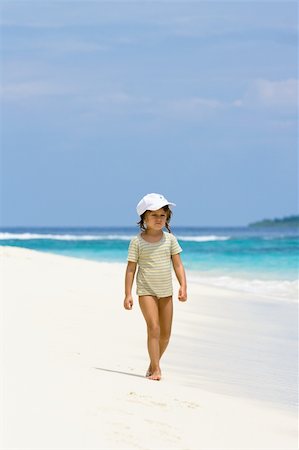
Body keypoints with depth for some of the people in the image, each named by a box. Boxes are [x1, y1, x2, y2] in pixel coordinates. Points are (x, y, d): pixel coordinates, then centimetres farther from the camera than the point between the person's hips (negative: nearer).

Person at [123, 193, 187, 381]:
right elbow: (131, 268, -4)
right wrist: (128, 294, -9)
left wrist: (183, 286, -9)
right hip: (146, 290, -4)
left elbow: (178, 264, 3)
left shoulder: (169, 239, 2)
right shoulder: (137, 242, -6)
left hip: (166, 291, 4)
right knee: (154, 328, -16)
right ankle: (156, 369, -12)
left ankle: (154, 364, 27)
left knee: (166, 333, 8)